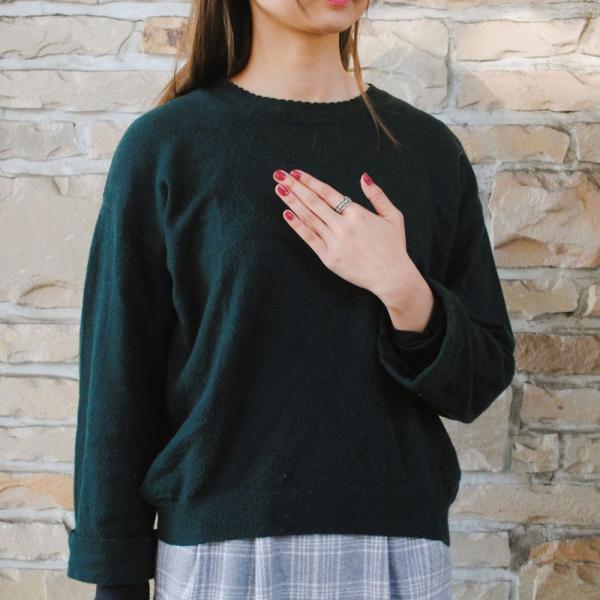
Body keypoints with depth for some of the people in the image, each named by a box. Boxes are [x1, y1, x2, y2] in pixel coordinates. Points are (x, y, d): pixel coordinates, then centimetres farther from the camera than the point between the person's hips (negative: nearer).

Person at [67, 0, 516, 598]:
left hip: (401, 548, 2)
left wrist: (403, 289, -14)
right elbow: (119, 379, -2)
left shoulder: (429, 148, 3)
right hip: (220, 548, -1)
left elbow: (482, 380, 4)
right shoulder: (165, 146, -2)